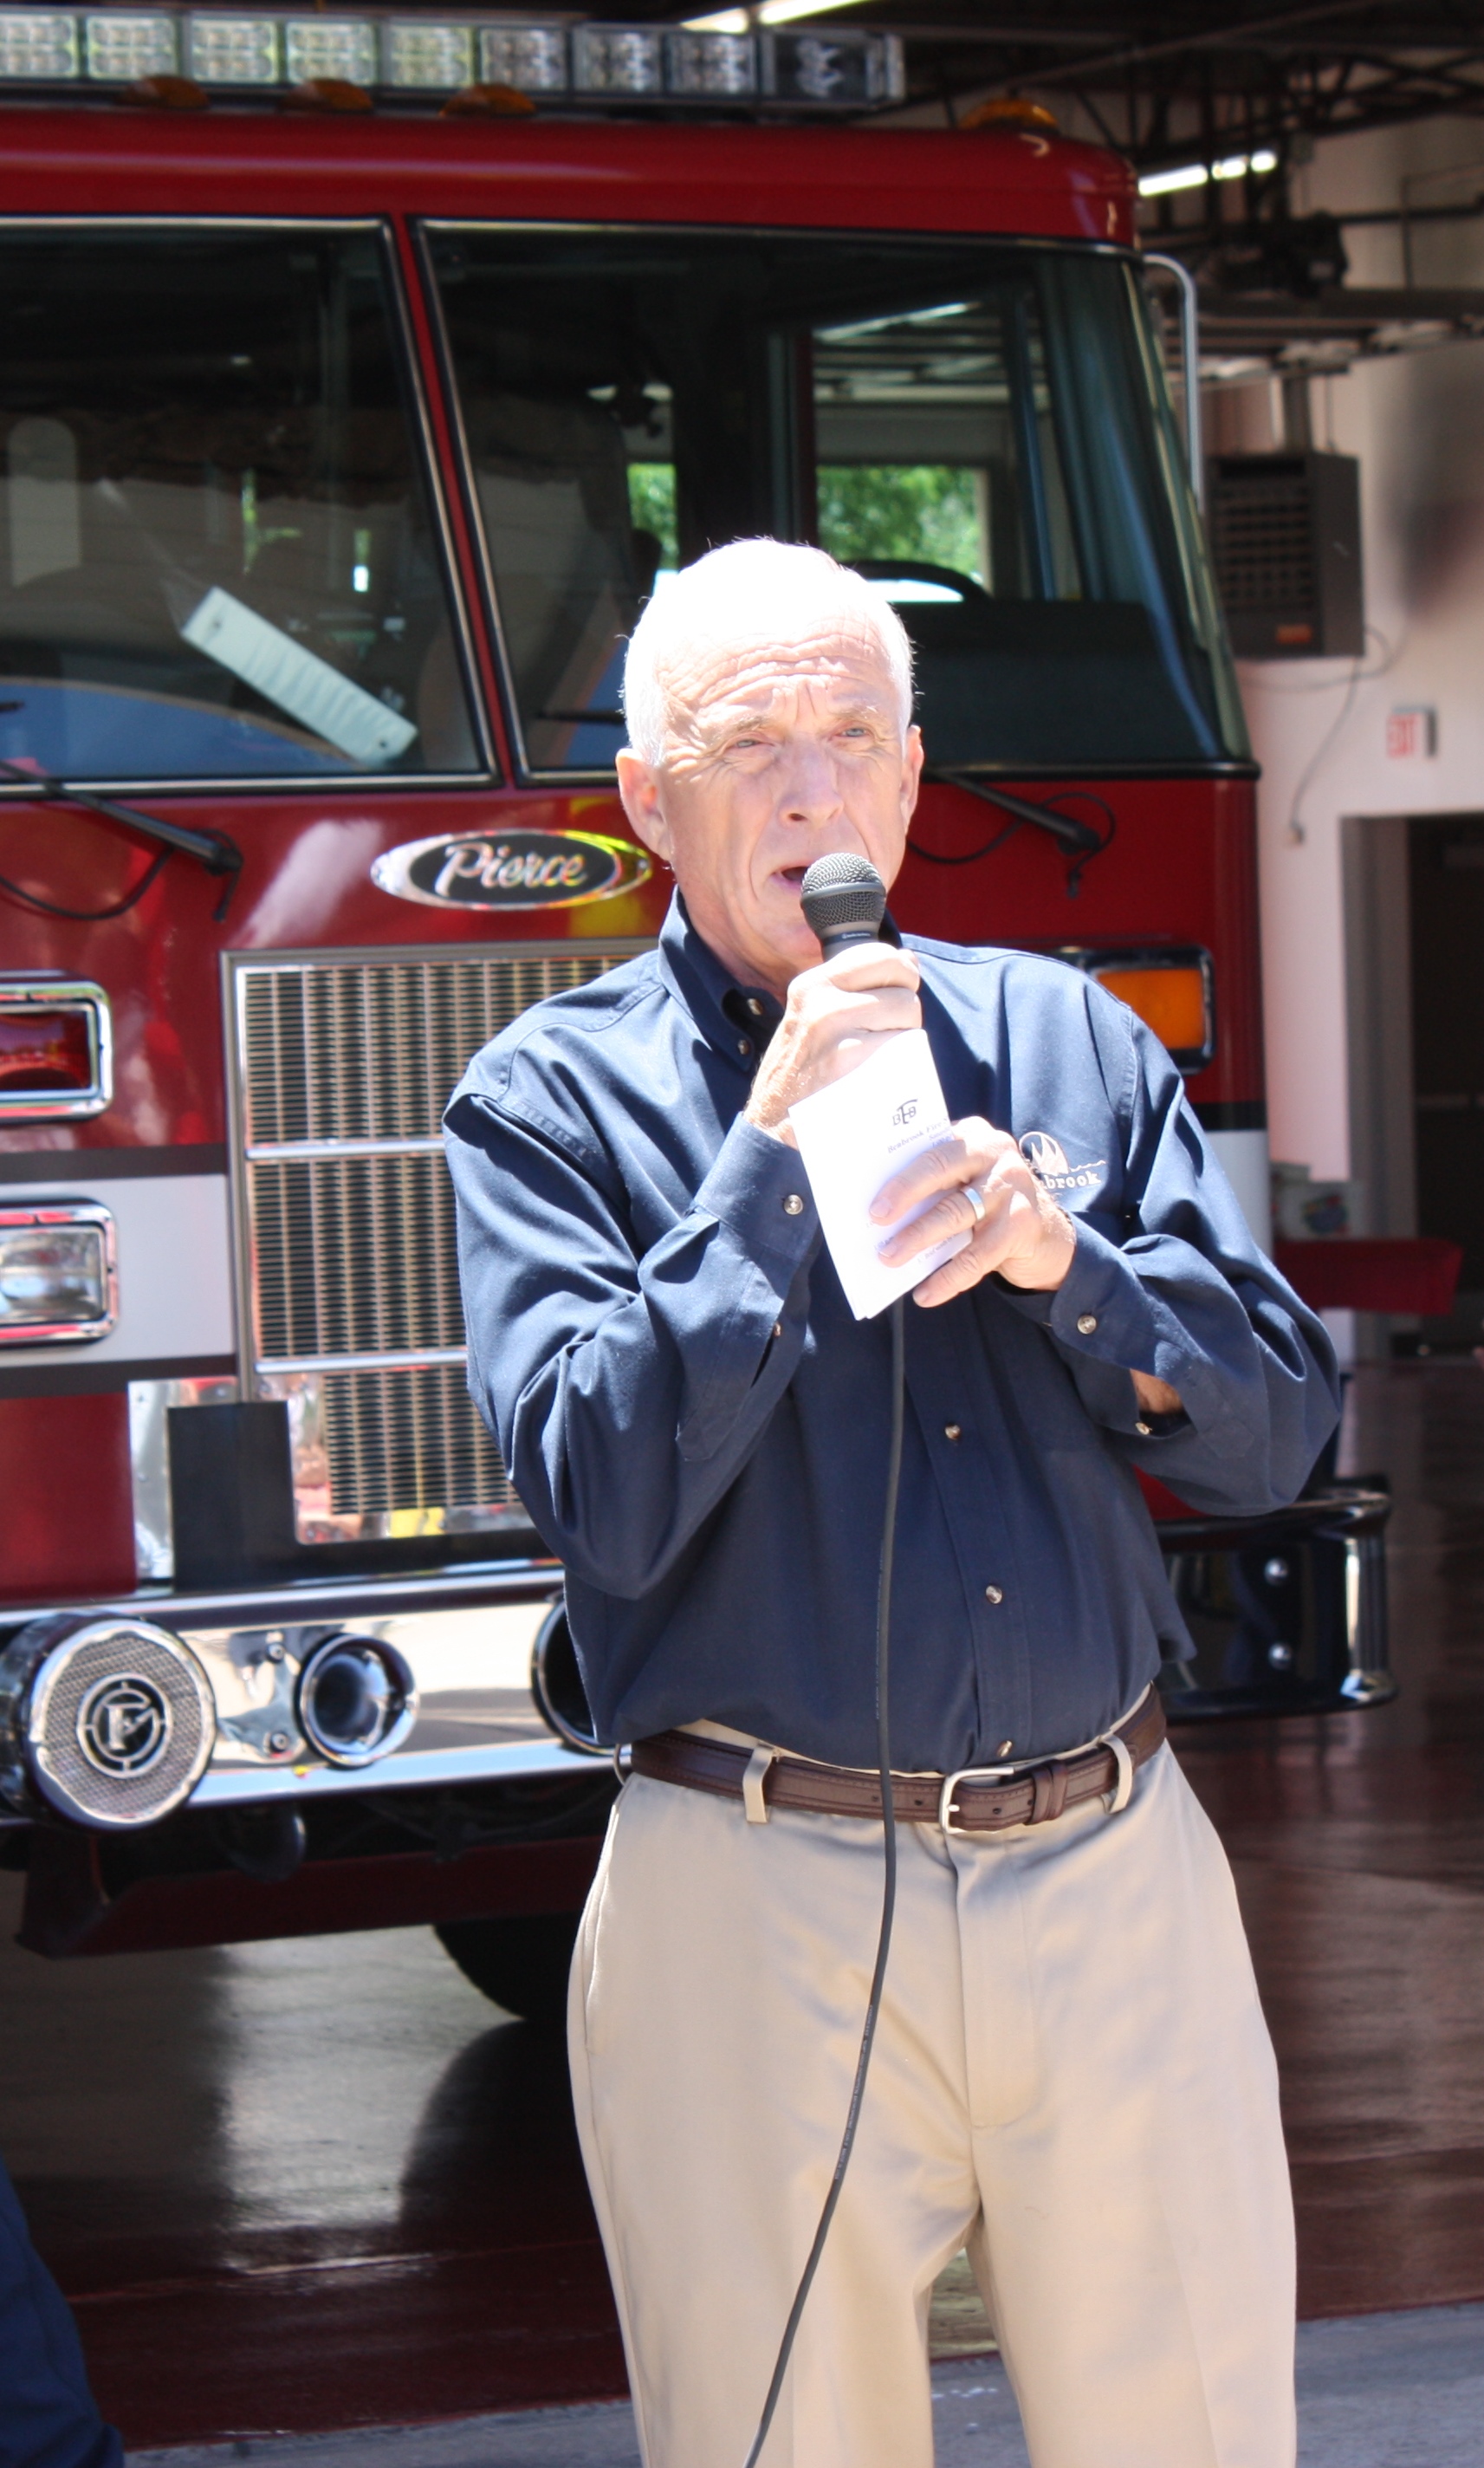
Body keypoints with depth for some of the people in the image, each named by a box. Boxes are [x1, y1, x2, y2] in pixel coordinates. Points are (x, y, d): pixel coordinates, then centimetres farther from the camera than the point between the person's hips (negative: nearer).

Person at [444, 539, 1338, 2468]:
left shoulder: (1070, 1041, 10)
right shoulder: (553, 1101, 0)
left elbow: (1276, 1434, 6)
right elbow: (607, 1503, -14)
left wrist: (1059, 1260, -11)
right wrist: (774, 1151, -15)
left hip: (1117, 1875, 3)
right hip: (757, 1915, -3)